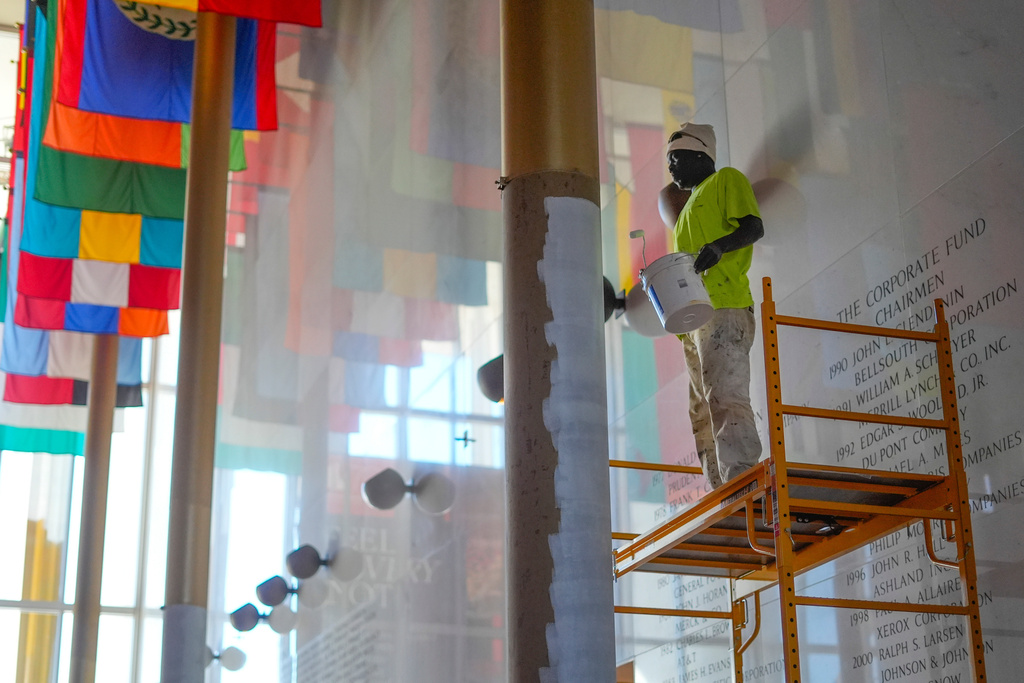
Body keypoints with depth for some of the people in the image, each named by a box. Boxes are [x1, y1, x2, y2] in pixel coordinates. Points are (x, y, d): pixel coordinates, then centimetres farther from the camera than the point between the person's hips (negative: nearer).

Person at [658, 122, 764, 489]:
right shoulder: (688, 201, 32)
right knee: (703, 413, 4)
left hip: (723, 311, -10)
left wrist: (719, 246, -24)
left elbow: (754, 226, -7)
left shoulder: (727, 180, 8)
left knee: (725, 400, -21)